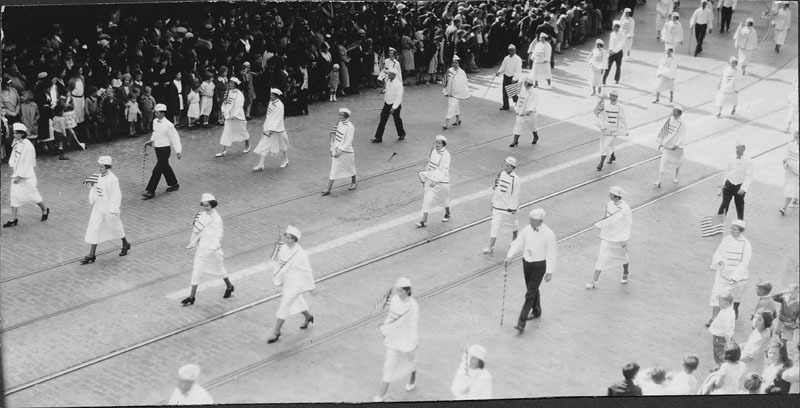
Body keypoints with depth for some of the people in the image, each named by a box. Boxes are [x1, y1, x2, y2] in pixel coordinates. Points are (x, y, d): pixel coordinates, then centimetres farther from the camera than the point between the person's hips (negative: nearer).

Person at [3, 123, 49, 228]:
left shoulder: (28, 146, -21)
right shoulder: (16, 143, 1)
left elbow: (27, 163, -20)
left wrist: (19, 176, -20)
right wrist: (12, 168, 6)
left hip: (26, 176, -7)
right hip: (16, 174, 7)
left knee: (32, 195, 7)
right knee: (14, 195, 4)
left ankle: (45, 210, 32)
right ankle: (13, 219, 10)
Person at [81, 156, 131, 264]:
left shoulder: (112, 179, -21)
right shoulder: (98, 176, 0)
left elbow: (116, 196, -19)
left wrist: (112, 211, -19)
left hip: (109, 209, -6)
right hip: (98, 207, 6)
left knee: (115, 227, 14)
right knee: (94, 230, 3)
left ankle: (125, 245, 40)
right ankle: (91, 255, 7)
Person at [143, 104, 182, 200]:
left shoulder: (168, 125, -21)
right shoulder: (155, 122, 2)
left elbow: (175, 138, -16)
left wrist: (178, 151, -16)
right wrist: (151, 141, 8)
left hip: (165, 149, -8)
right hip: (157, 148, 8)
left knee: (157, 170, -8)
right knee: (165, 167, 20)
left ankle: (150, 191, -4)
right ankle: (174, 184, 37)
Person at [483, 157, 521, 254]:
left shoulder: (515, 179, -18)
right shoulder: (501, 174, 1)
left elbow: (515, 195, -15)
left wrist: (513, 209, -14)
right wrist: (493, 202, 15)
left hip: (509, 207, -4)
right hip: (497, 206, 4)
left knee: (512, 223, 19)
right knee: (495, 225, 0)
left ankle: (515, 238, 47)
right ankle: (490, 247, -1)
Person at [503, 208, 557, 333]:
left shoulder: (548, 234, -19)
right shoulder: (527, 229, -3)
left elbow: (551, 254, -15)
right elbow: (518, 243, 2)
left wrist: (550, 272, -16)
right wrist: (509, 257, -11)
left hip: (539, 265, -6)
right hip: (526, 262, 6)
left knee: (530, 294, -8)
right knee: (533, 289, 23)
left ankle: (521, 323, -9)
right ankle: (536, 312, 46)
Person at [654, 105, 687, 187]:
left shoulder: (682, 124, -16)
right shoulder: (670, 119, -1)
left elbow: (682, 137, -20)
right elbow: (664, 131, 8)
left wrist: (676, 145, -31)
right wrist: (661, 142, 10)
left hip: (676, 147, -3)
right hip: (666, 145, 3)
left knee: (677, 162, 18)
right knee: (663, 162, -4)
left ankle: (676, 177, 43)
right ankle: (658, 182, -5)